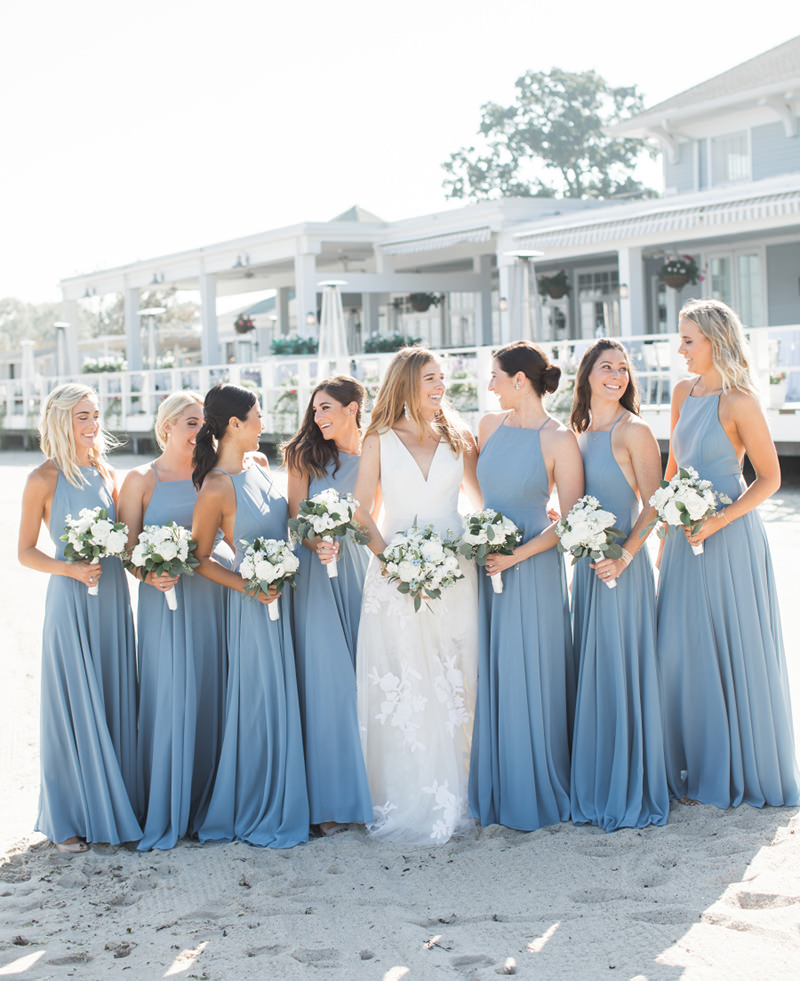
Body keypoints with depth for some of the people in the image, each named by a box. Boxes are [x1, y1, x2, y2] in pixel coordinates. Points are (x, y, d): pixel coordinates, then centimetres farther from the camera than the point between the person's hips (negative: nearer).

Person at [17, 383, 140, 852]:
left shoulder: (106, 474, 10)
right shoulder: (45, 479, -5)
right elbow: (26, 552, -4)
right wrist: (70, 568, -19)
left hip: (113, 598, 5)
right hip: (71, 601, -5)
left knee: (116, 703, 8)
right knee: (74, 705, 1)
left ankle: (116, 807, 20)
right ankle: (70, 819, 13)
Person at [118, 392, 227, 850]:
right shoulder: (141, 480, 2)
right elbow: (127, 547, -2)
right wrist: (148, 574, -19)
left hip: (212, 600, 3)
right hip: (165, 600, -3)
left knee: (210, 697, 6)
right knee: (168, 698, -2)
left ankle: (206, 804, 19)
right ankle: (165, 813, 8)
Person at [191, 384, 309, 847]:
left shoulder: (259, 464, 5)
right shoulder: (216, 487, -17)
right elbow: (200, 557, -10)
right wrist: (247, 585, -18)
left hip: (285, 594, 8)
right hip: (255, 603, -7)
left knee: (284, 698, 13)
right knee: (260, 702, 0)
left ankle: (282, 805, 26)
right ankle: (256, 814, 14)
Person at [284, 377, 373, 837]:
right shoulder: (307, 457, 5)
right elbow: (296, 518, 3)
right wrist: (318, 544, -16)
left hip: (363, 568, 1)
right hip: (319, 573, -1)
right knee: (327, 679, -5)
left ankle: (369, 787, 13)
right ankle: (333, 801, 0)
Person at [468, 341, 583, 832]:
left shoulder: (559, 439, -11)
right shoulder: (490, 425, 7)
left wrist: (518, 554, -16)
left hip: (534, 565, -6)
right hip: (487, 562, 6)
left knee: (530, 677, 0)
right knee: (490, 675, 9)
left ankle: (535, 794, 15)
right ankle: (495, 791, 21)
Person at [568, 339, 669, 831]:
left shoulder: (634, 432, -9)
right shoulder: (580, 431, 12)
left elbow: (654, 505, -12)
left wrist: (624, 556, -19)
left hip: (623, 566, -7)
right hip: (587, 564, 7)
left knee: (621, 672, -2)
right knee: (590, 672, 12)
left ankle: (630, 794, 10)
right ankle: (595, 790, 23)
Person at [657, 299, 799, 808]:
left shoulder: (739, 402, -13)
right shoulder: (684, 393, 9)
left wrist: (720, 520, -19)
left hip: (730, 539, -7)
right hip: (687, 537, 7)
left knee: (736, 651, 3)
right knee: (683, 652, 9)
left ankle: (745, 771, 18)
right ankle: (699, 769, 23)